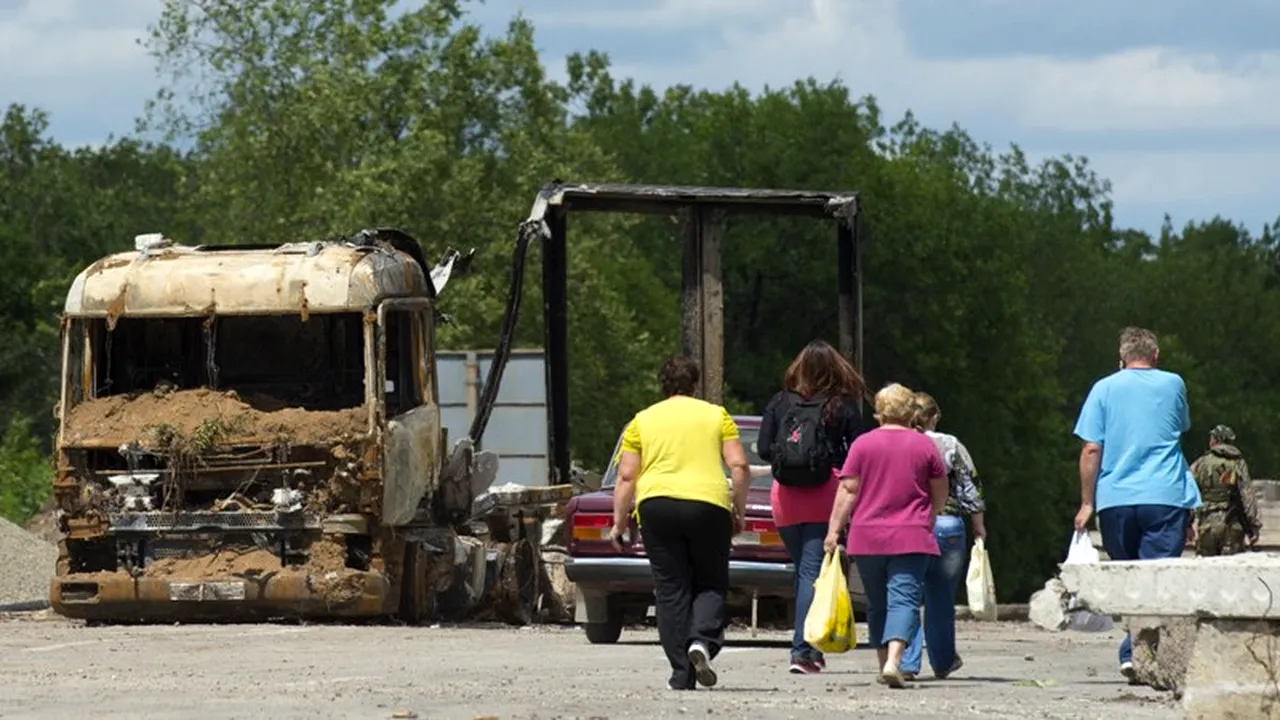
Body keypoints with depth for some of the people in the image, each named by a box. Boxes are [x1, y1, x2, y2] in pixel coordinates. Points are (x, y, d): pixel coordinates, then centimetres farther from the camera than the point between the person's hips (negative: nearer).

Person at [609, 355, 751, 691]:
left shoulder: (642, 421, 11)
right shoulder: (716, 415, 10)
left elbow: (626, 477, 6)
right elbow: (739, 466, 2)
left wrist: (619, 522, 10)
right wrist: (740, 511, 10)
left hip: (657, 504, 1)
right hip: (708, 505, -1)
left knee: (671, 589, 5)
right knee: (710, 584, 11)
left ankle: (681, 673, 2)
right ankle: (702, 641, -17)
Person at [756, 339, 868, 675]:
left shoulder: (780, 403, 4)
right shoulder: (844, 406, -1)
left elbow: (763, 449, 4)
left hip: (785, 496, 2)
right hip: (826, 495, -2)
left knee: (803, 570, 15)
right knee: (813, 572, -5)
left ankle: (810, 649, 17)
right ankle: (803, 650, -16)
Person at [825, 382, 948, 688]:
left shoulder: (863, 444, 1)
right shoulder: (925, 445, 2)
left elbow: (848, 491, -3)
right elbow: (940, 496, 10)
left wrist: (834, 530, 1)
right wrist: (928, 517, 29)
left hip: (867, 537, 1)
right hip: (911, 537, -1)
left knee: (877, 604, 15)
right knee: (904, 599, -8)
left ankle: (883, 663, 21)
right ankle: (893, 660, -27)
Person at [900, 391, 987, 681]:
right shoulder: (950, 446, 1)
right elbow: (970, 489, 2)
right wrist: (979, 527, 12)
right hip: (946, 526, 0)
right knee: (940, 599, 11)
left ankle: (907, 663, -6)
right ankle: (943, 662, 23)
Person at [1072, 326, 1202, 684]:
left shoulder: (1105, 389, 3)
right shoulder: (1173, 385, 6)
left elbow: (1091, 449, -1)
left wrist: (1087, 502, 3)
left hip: (1115, 500, 1)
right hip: (1166, 498, -1)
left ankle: (1135, 652, 9)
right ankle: (1138, 652, -19)